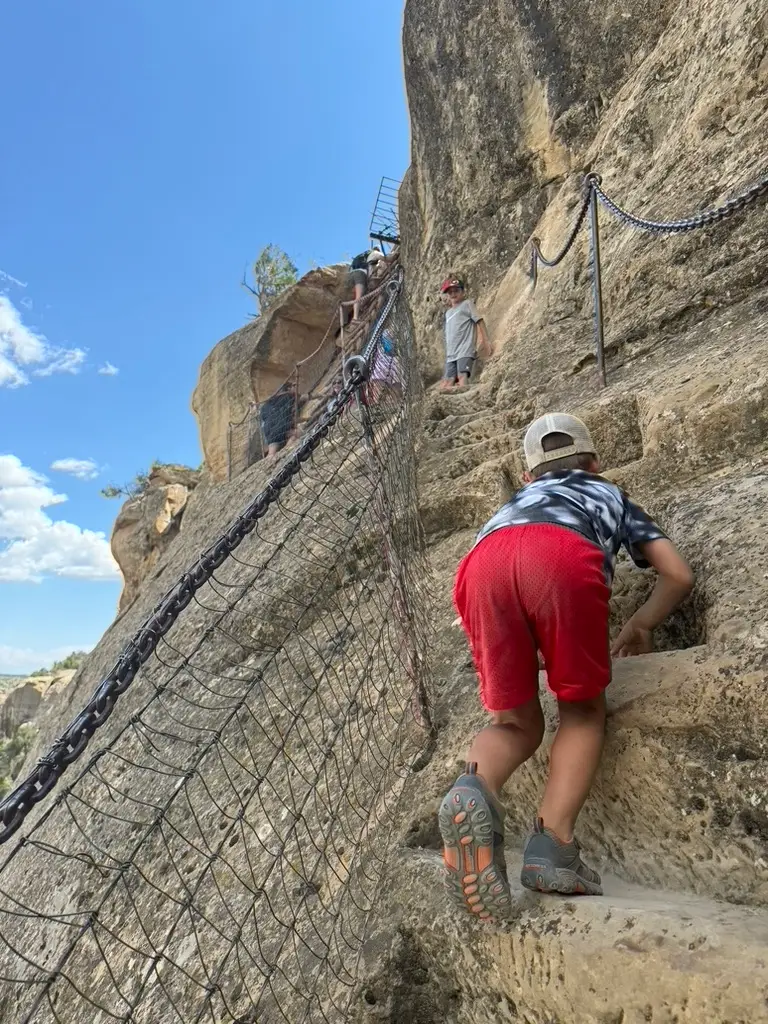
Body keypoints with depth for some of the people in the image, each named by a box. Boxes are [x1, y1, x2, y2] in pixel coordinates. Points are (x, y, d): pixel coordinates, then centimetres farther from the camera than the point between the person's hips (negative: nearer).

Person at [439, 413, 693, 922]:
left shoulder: (517, 501, 45)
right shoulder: (612, 494, 40)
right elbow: (680, 575, 33)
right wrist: (640, 626, 50)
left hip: (484, 561, 2)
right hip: (565, 556, -2)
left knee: (514, 721, 15)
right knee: (583, 709, 18)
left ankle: (475, 789, -15)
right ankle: (553, 842, -2)